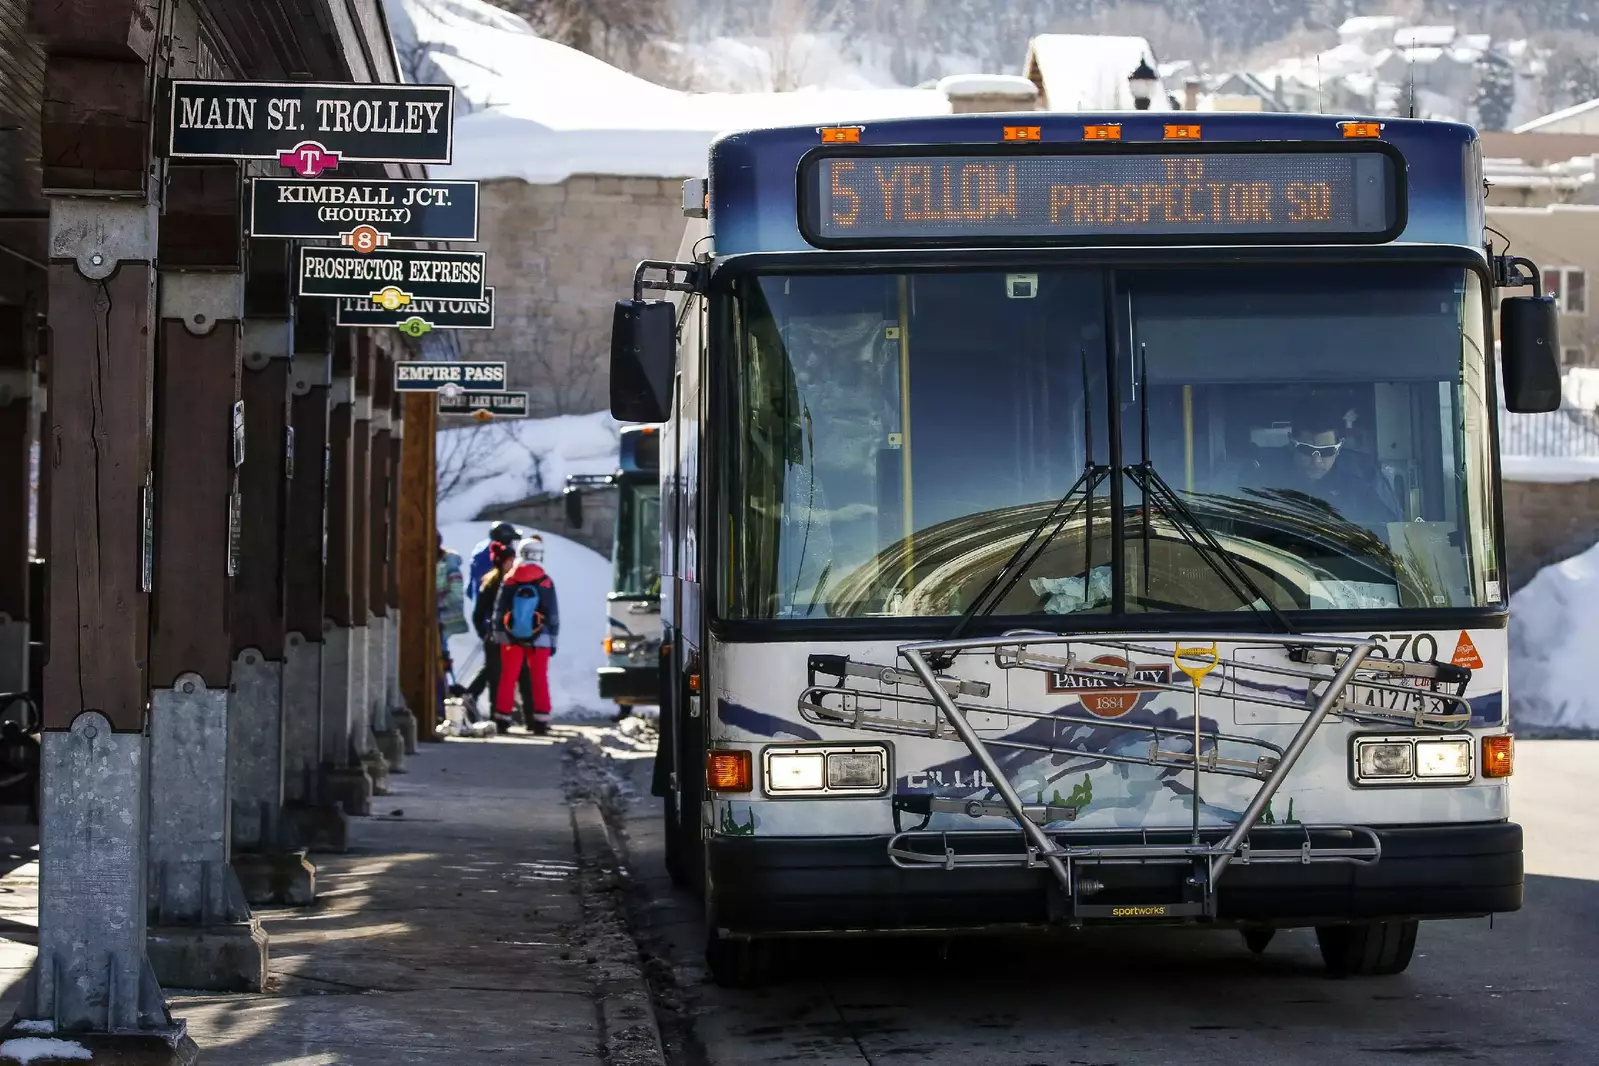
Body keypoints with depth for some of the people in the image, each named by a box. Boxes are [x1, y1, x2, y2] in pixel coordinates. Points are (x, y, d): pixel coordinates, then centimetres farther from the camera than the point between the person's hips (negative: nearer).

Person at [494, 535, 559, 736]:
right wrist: (553, 641, 7)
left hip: (511, 638, 1)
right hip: (539, 639, -1)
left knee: (508, 678, 9)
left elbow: (499, 612, 2)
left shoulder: (508, 581, -4)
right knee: (539, 679, 5)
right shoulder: (546, 582, -6)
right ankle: (540, 721, 2)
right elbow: (553, 616, -1)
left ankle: (502, 719, 10)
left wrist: (497, 635, 11)